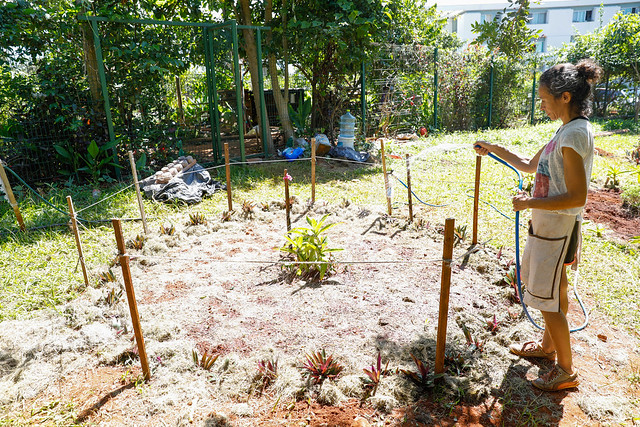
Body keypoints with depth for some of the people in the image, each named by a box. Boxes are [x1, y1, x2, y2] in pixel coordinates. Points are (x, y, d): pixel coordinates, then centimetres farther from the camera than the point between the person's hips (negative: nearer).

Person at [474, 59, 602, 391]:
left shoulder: (576, 134, -21)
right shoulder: (566, 131, 9)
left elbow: (577, 196, -26)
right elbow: (530, 166, 21)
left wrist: (529, 203, -19)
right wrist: (495, 150, 18)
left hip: (557, 230, -9)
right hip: (546, 226, 10)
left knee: (549, 300, 3)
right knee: (554, 294, 22)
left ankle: (566, 371, 20)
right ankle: (547, 346, 41)